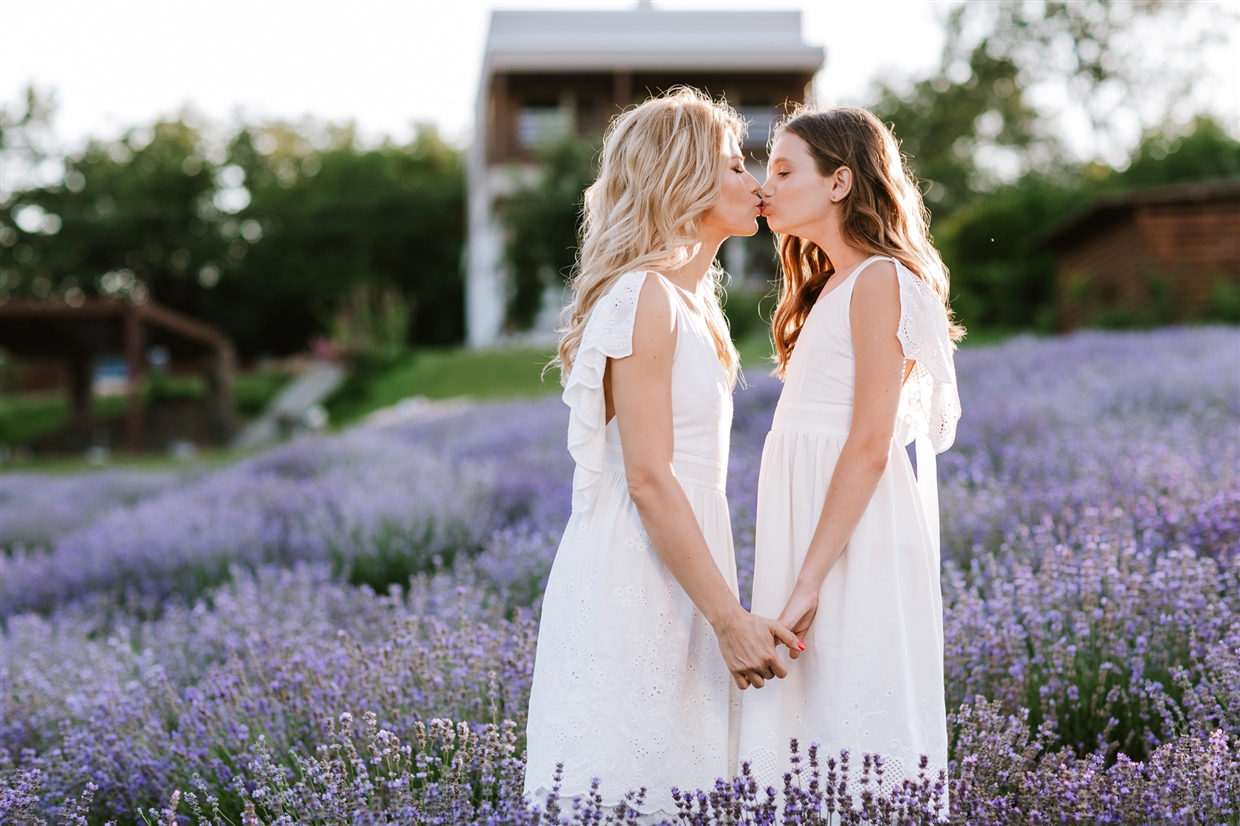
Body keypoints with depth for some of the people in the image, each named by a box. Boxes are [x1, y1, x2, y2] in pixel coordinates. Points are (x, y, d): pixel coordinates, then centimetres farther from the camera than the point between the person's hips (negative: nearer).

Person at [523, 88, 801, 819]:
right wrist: (729, 618, -19)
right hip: (636, 587, -9)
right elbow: (648, 479, -18)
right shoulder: (645, 297, -13)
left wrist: (726, 613, 18)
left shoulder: (688, 298, 16)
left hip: (671, 585, 9)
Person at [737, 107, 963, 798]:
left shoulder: (879, 280, -10)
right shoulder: (832, 285, 18)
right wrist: (798, 577, 11)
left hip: (854, 545, -9)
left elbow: (870, 446, -17)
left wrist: (807, 582, -20)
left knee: (853, 741, -4)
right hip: (816, 522, 9)